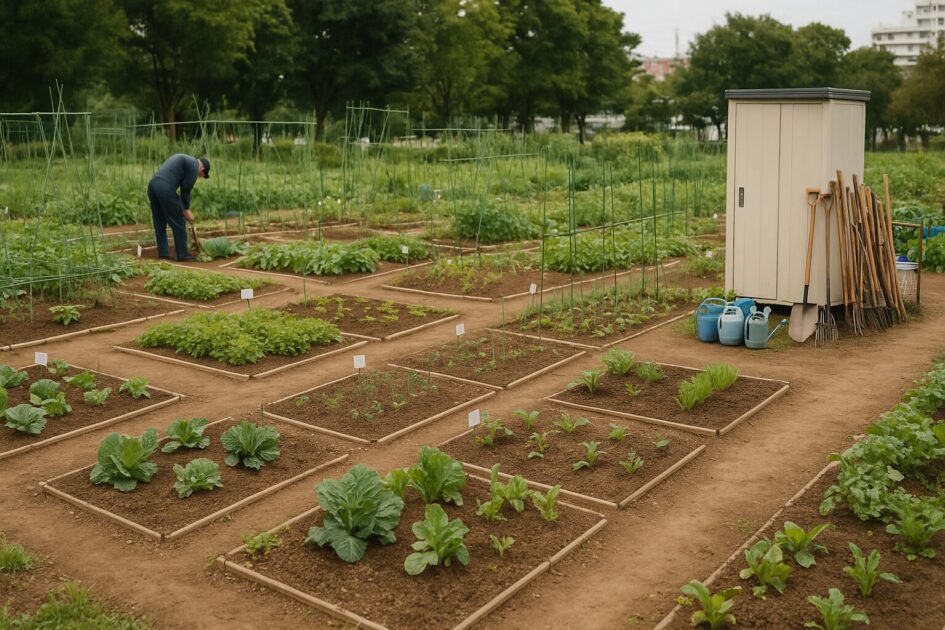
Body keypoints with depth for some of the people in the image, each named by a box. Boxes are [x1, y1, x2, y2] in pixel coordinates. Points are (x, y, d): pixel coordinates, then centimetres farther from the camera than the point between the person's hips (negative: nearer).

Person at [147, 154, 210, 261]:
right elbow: (186, 190, 1)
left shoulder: (181, 159, 30)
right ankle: (182, 254, 9)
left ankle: (163, 252, 16)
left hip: (152, 185, 9)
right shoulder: (194, 166, 3)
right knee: (178, 223, 3)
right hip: (165, 190, -9)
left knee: (159, 223, 16)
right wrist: (186, 210, 12)